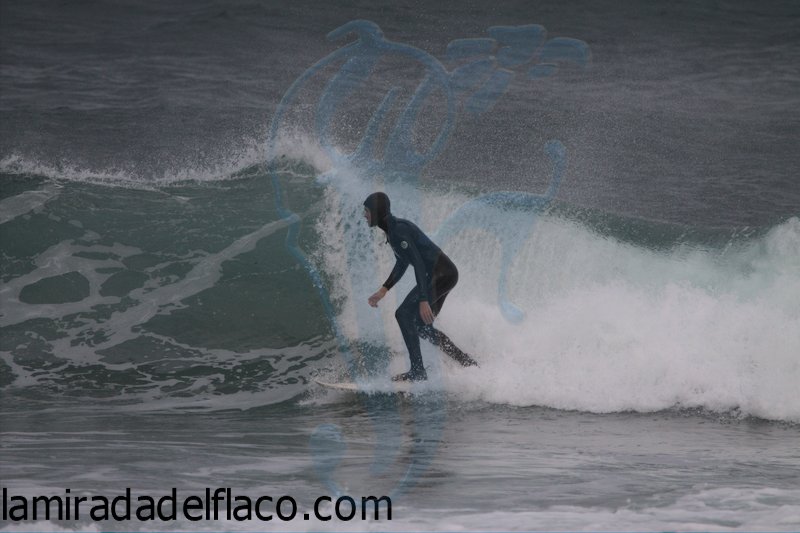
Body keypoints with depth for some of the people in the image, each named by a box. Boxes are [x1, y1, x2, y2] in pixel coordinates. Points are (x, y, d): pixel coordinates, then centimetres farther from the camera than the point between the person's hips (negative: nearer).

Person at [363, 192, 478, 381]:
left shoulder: (398, 230, -19)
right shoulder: (392, 229, 12)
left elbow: (419, 264, -25)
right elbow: (402, 264, 22)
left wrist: (423, 300, -29)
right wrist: (382, 291, 19)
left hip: (441, 274, -10)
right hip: (443, 274, 10)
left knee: (404, 314, -15)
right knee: (422, 327, 14)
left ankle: (417, 371, -15)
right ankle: (470, 364, 19)